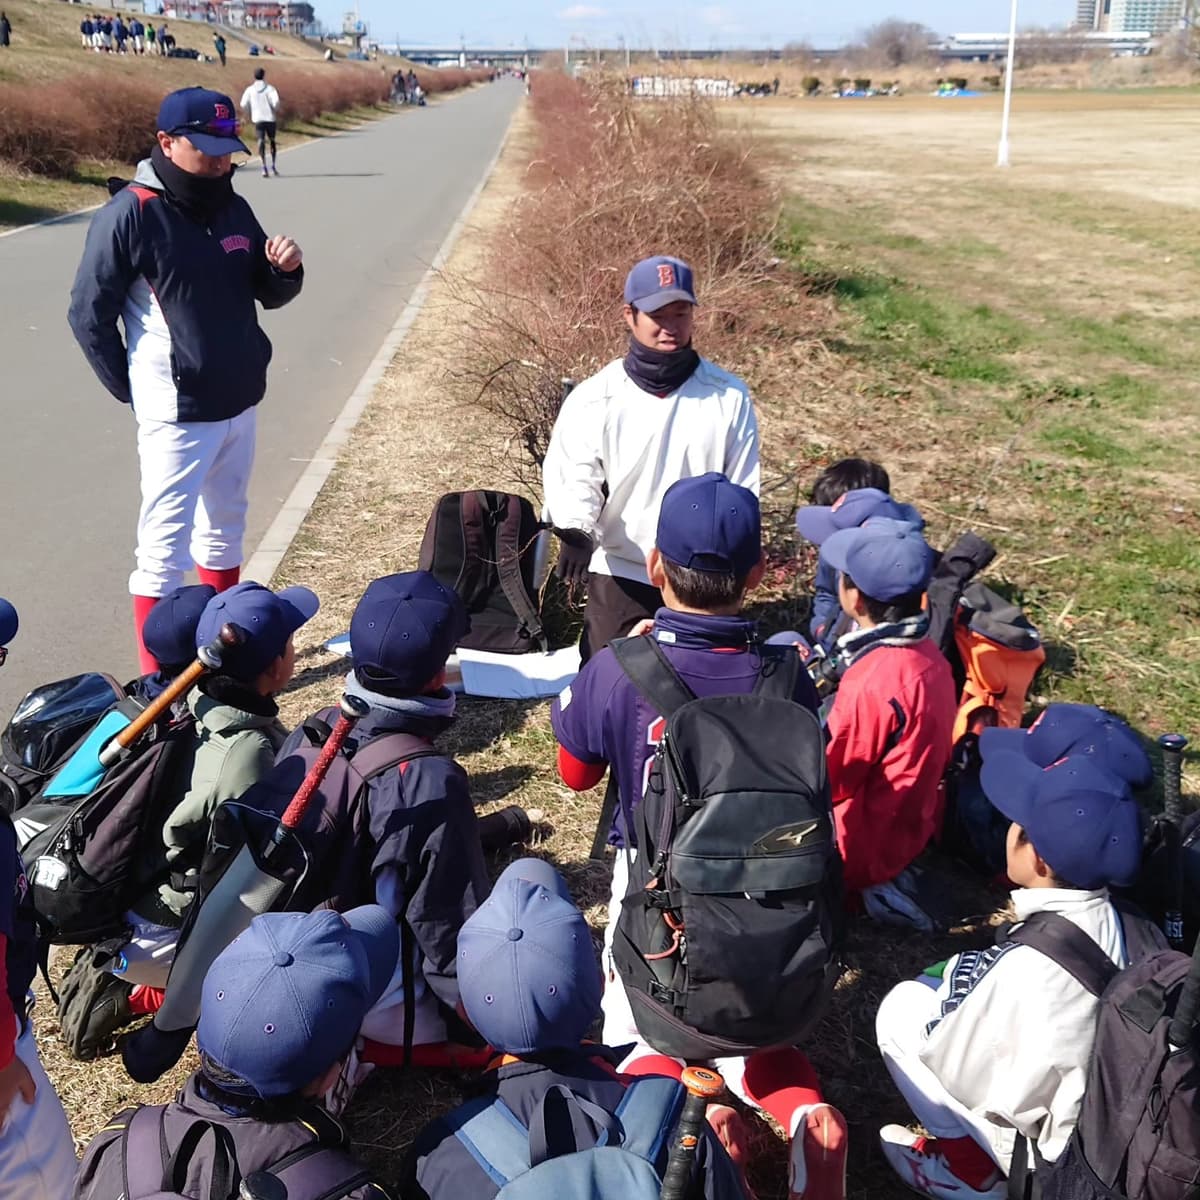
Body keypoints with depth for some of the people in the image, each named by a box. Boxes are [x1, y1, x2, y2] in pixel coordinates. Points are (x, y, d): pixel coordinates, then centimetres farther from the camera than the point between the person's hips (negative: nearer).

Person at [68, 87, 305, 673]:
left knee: (225, 527, 19)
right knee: (165, 544, -3)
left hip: (240, 404, 7)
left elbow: (269, 294, 15)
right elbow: (89, 317, -9)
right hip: (177, 414, -7)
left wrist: (286, 270, -8)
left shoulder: (233, 208, 6)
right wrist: (138, 394, -5)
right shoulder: (129, 215, -14)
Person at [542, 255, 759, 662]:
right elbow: (572, 476, -10)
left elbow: (742, 491, 2)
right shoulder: (595, 398, -6)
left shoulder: (729, 396, -2)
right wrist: (575, 532, -30)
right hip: (619, 576, -1)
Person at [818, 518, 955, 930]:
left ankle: (860, 885, 3)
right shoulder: (927, 654, -5)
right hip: (911, 828, 8)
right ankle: (881, 876, 11)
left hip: (865, 846, -8)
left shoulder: (872, 683, -32)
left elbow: (830, 779, -20)